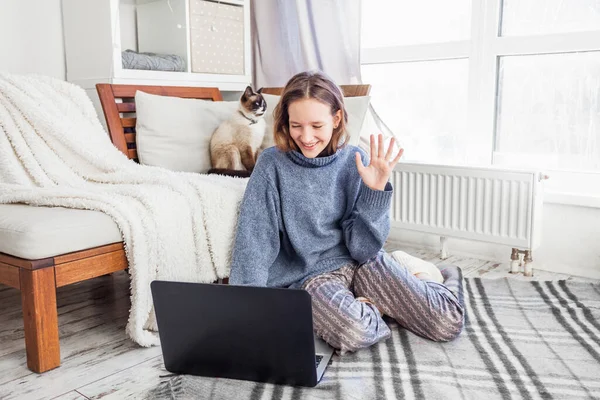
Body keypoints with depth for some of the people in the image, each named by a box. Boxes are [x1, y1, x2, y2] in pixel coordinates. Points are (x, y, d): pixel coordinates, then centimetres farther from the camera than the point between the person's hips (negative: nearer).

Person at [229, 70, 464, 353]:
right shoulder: (272, 165, -9)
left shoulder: (356, 161, -4)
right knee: (353, 330, -35)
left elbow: (364, 248, -6)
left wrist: (376, 189, -19)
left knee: (449, 322, -14)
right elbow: (252, 245, -12)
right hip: (310, 274, -2)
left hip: (360, 262, 2)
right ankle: (372, 306, 0)